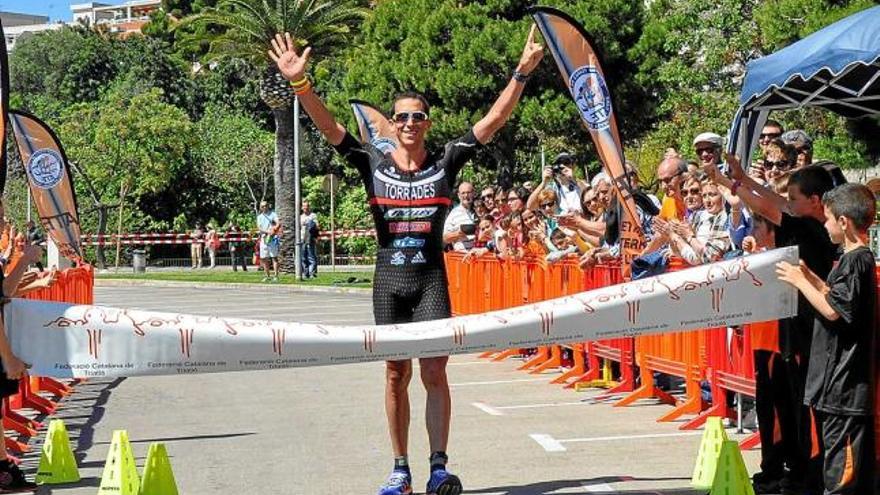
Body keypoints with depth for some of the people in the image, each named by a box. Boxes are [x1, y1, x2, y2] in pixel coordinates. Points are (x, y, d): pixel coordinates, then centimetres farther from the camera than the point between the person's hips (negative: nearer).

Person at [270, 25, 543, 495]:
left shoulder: (445, 163, 1)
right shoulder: (374, 164, 1)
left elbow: (493, 120, -3)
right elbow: (328, 125, -8)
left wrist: (522, 72, -10)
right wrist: (300, 83, -22)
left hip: (431, 279, -1)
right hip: (389, 279, 1)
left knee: (434, 372, -8)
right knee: (396, 374, 6)